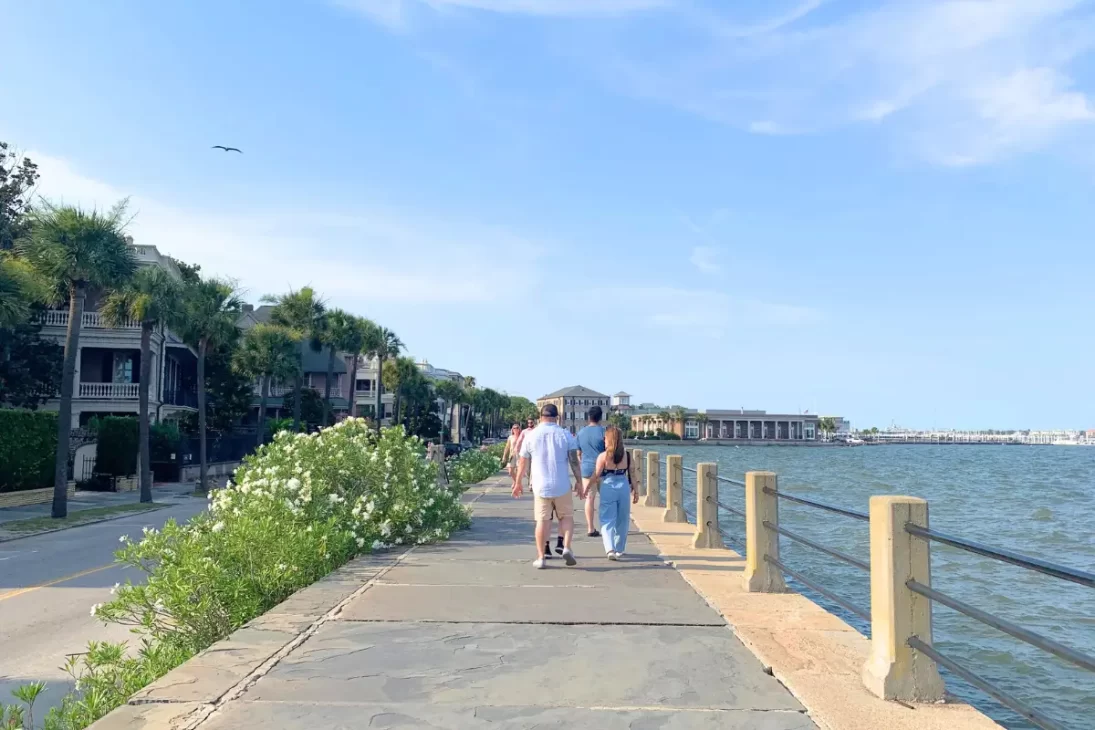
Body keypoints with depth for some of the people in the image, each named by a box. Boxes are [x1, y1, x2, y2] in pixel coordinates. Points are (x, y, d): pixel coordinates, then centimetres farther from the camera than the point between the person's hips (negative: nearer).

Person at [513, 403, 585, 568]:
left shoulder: (530, 436, 1)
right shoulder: (566, 435, -1)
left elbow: (523, 463, 7)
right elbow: (574, 462, -4)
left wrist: (518, 484, 18)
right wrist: (579, 483, 4)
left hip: (540, 486, 1)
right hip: (562, 486, 0)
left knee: (542, 521, 7)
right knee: (567, 517, 15)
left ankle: (540, 557, 8)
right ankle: (566, 547, -2)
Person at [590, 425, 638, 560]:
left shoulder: (603, 456, -7)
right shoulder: (627, 455, 2)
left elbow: (596, 476, -4)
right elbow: (632, 474, 4)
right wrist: (635, 491, 13)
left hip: (608, 488, -3)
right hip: (623, 487, 3)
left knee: (607, 520, 2)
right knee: (622, 521, 16)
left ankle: (610, 549, -16)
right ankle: (619, 550, 27)